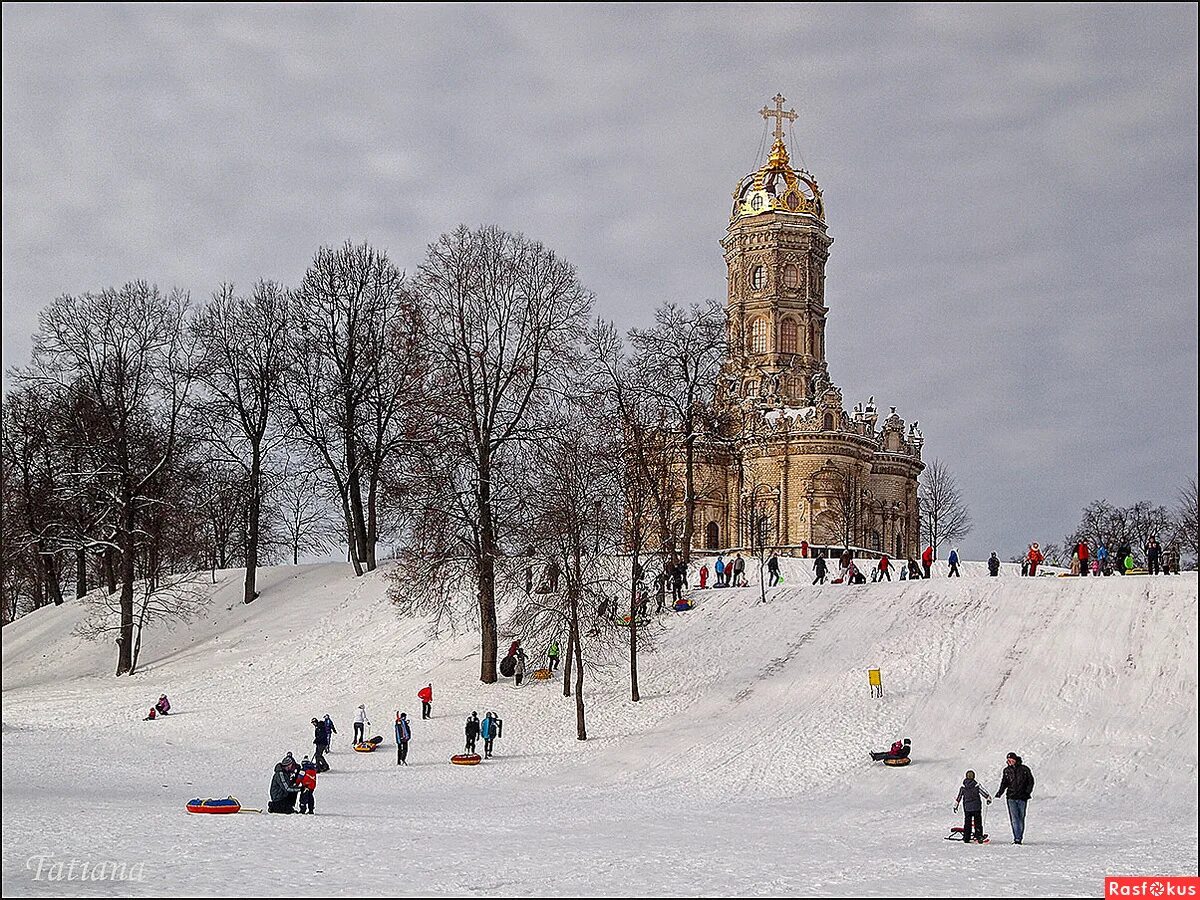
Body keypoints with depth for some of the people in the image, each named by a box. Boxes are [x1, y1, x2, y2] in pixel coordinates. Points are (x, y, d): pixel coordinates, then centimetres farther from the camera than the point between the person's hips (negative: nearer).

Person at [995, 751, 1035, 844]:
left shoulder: (1024, 769, 1)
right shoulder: (1007, 770, 8)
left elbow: (1030, 781, 6)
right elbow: (1004, 783, 12)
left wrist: (1027, 792, -6)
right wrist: (999, 793, -4)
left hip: (1022, 798, -1)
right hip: (1011, 797, 1)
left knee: (1021, 818, 4)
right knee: (1014, 818, -9)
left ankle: (1019, 838, 10)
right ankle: (1017, 838, -12)